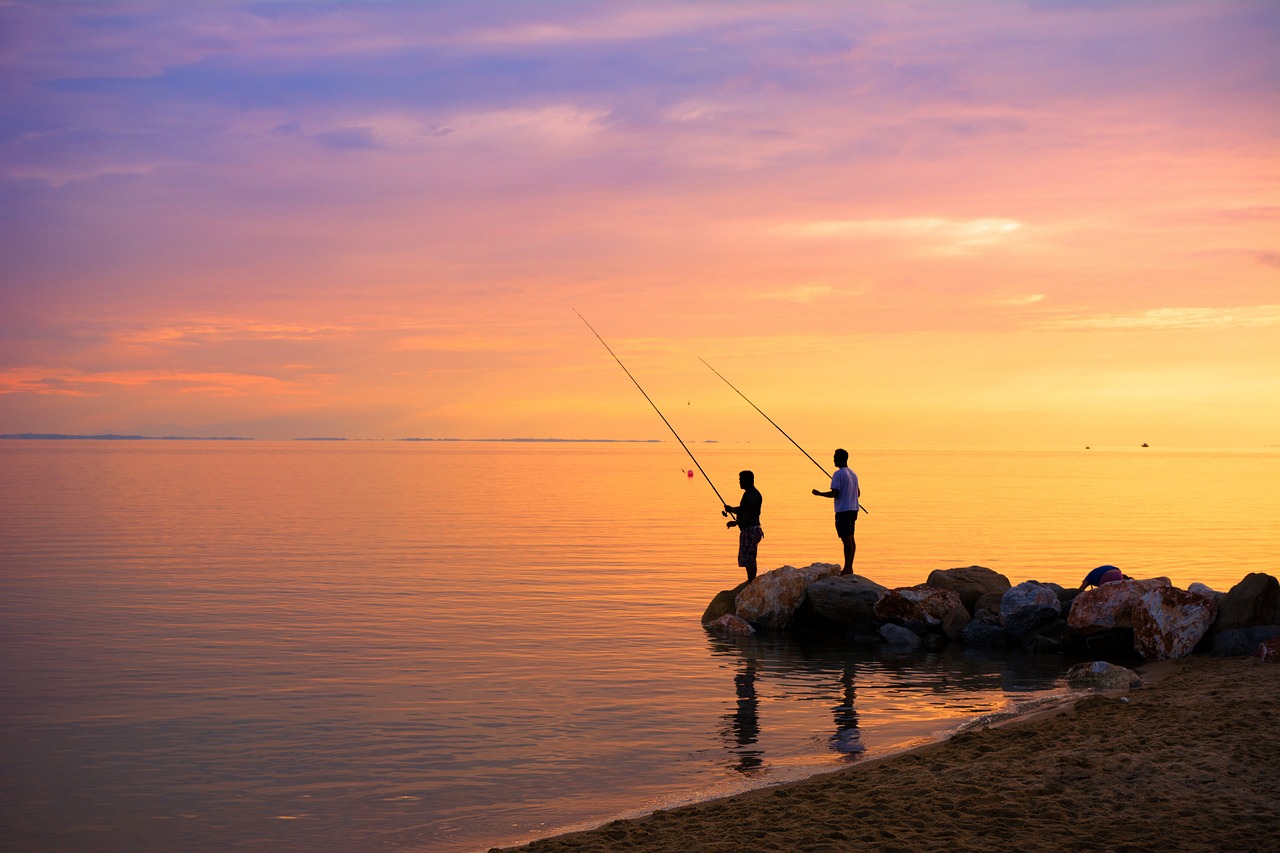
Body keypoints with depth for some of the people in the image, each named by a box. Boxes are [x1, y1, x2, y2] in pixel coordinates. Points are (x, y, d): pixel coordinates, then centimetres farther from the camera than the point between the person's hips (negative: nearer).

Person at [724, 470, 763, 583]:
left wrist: (736, 522, -21)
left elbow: (749, 513, -23)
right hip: (748, 530, 11)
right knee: (749, 560, 13)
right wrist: (731, 509, 11)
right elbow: (742, 510, 26)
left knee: (749, 560, -10)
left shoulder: (751, 494, -15)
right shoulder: (749, 493, 19)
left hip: (750, 530, -11)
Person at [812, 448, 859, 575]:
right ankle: (849, 567, 14)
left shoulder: (838, 474, -12)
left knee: (846, 539, -8)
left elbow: (835, 493, -19)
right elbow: (858, 494, 20)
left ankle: (847, 568, -7)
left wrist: (819, 493, -7)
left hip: (843, 511, -8)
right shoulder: (853, 474, 14)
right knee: (850, 539, 11)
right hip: (853, 509, 8)